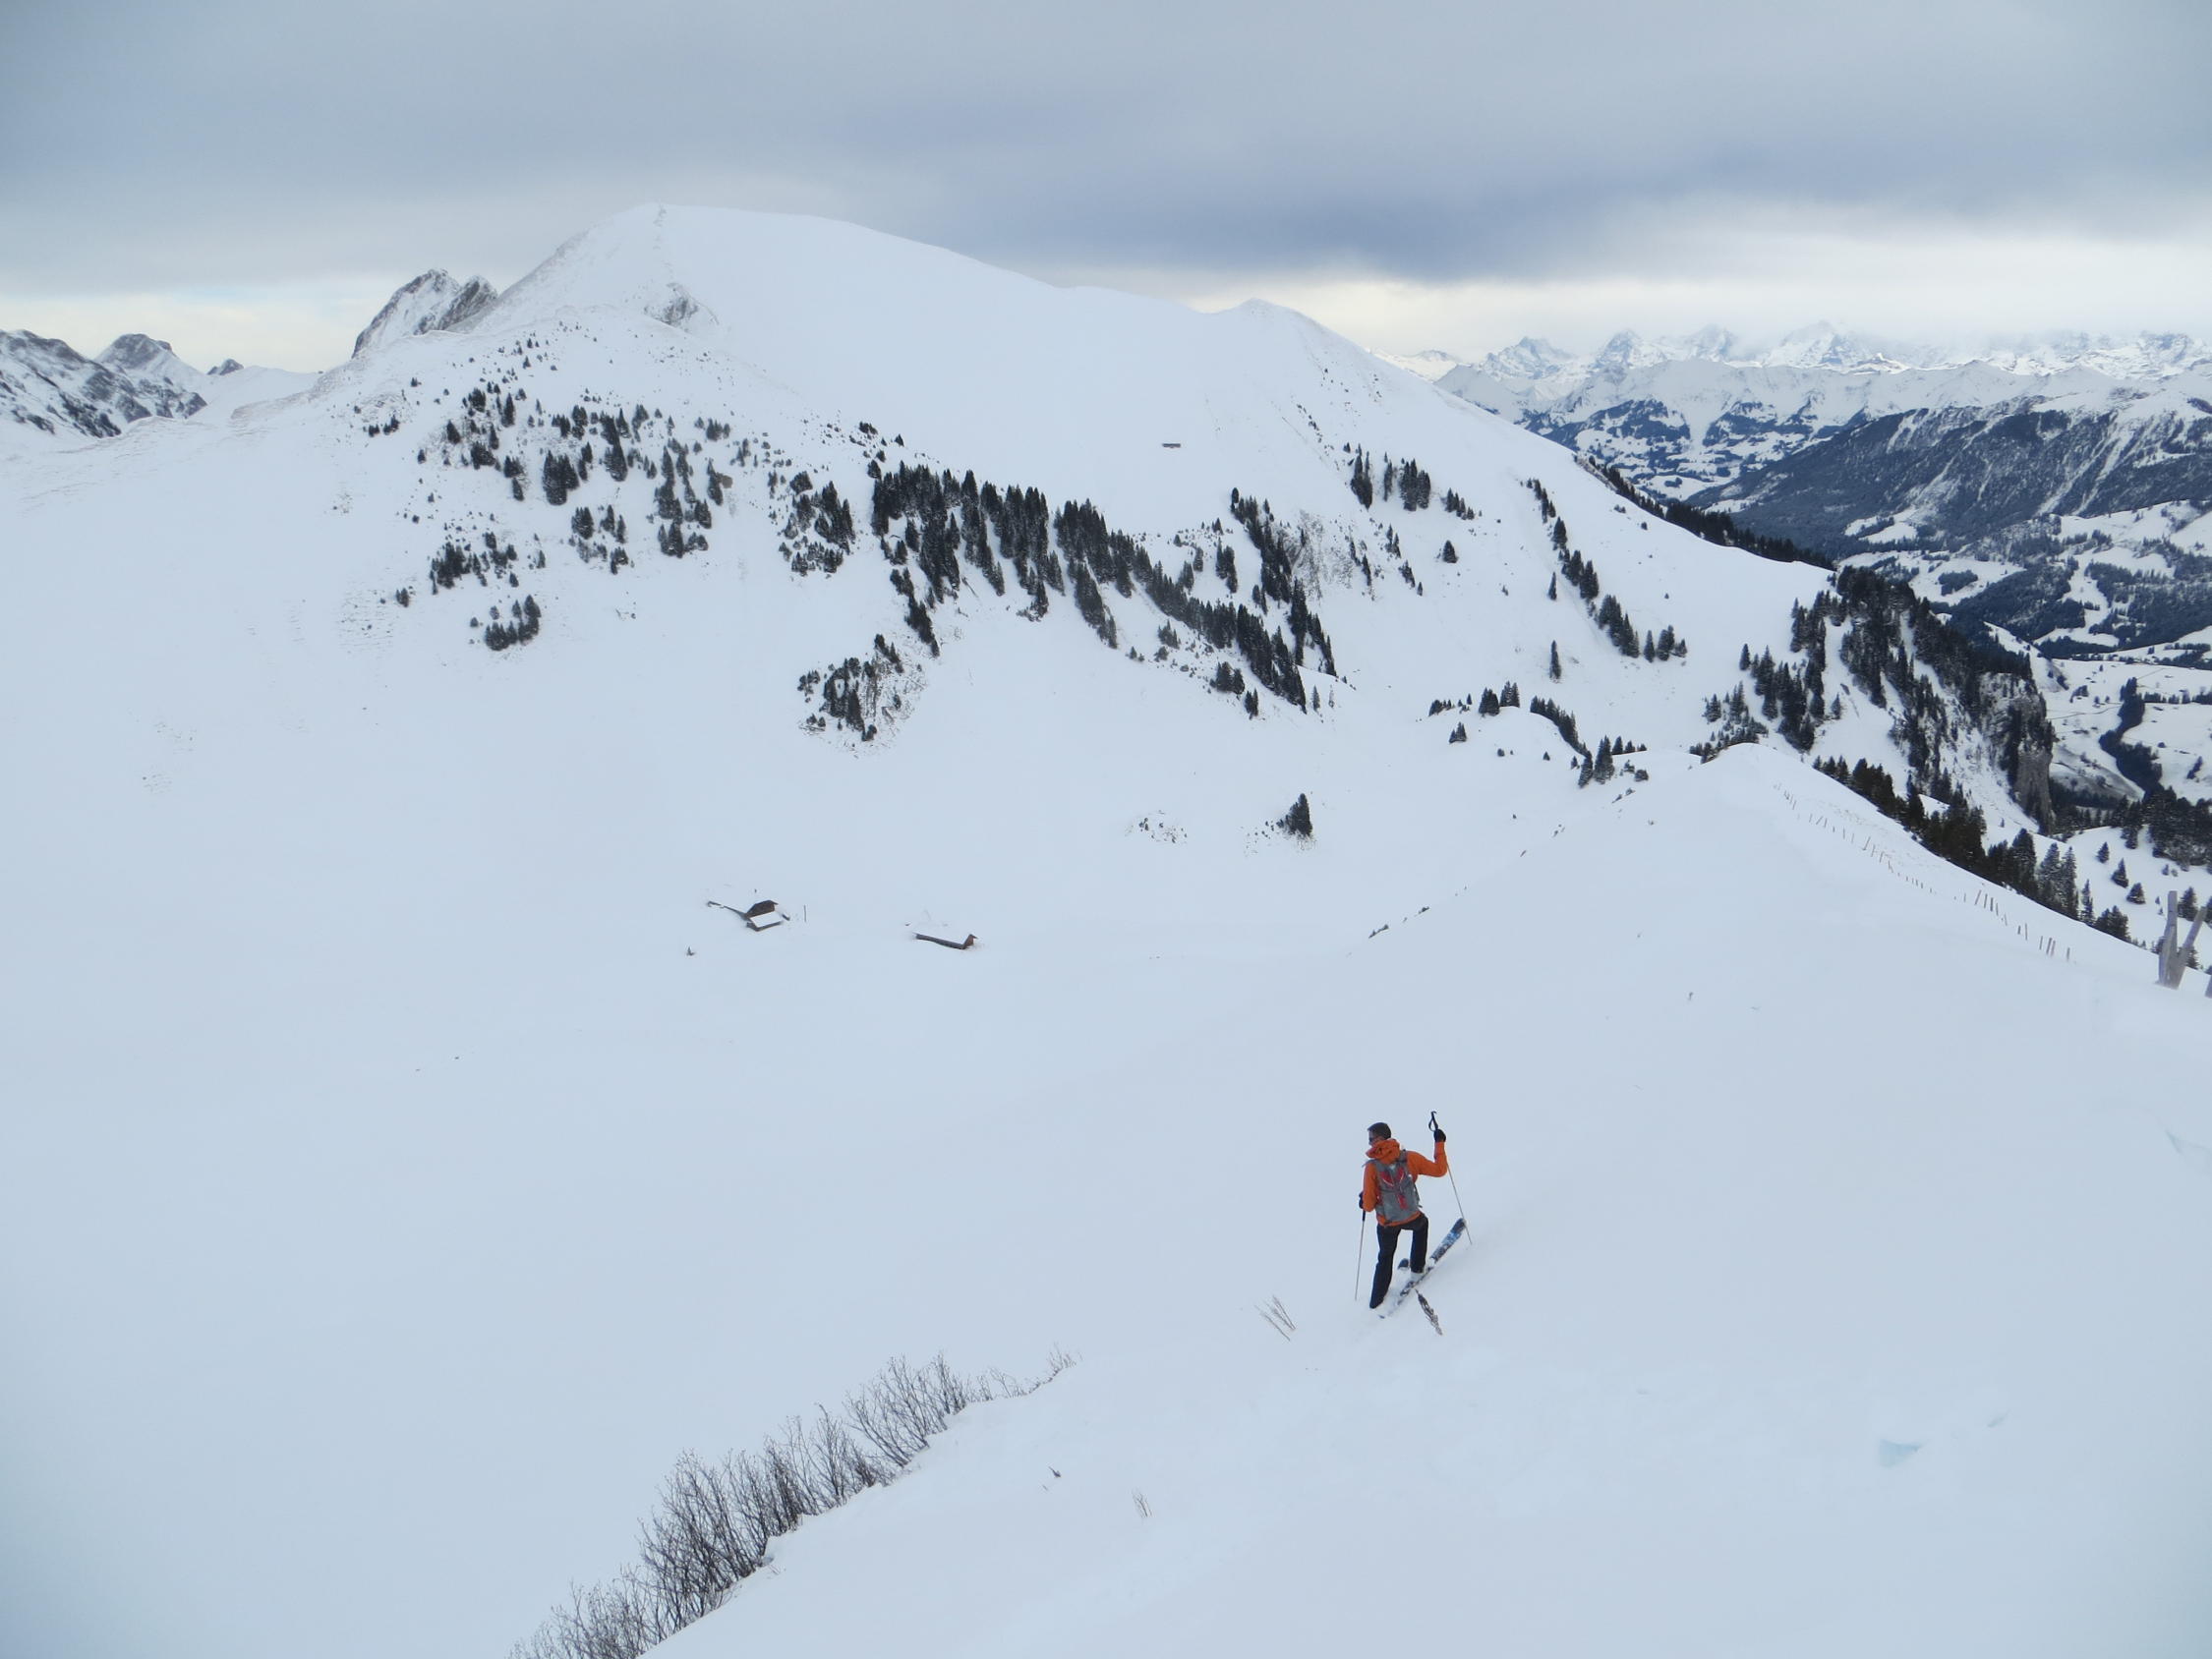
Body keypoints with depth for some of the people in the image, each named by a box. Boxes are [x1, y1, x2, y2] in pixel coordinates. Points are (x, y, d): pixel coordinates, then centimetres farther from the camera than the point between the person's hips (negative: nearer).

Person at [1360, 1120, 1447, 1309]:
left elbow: (1368, 1204, -15)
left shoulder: (1372, 1167, -18)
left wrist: (1364, 1202, 9)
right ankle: (1418, 1268, 39)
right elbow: (1439, 1170, -4)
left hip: (1386, 1224, -1)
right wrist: (1440, 1144, 7)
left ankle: (1377, 1298, 30)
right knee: (1422, 1224, 37)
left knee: (1385, 1257, 25)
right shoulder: (1409, 1158, -13)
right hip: (1411, 1218, 1)